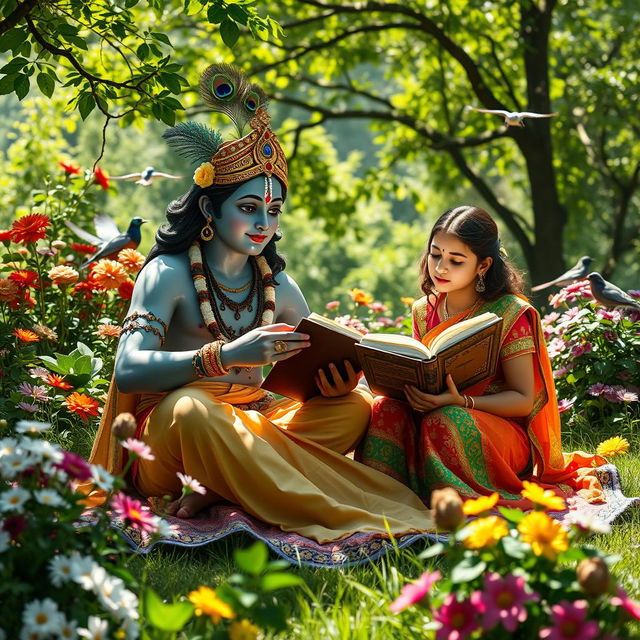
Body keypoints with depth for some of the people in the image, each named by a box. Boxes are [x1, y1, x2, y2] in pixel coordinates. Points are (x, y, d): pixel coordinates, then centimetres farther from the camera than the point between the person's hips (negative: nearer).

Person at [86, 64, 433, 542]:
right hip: (168, 429, -6)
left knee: (355, 407, -13)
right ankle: (349, 521, -35)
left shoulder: (279, 287, 11)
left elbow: (314, 368, 14)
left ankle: (223, 490, -27)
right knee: (193, 410, -39)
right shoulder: (169, 273, -7)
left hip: (253, 418, 6)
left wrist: (338, 383, -13)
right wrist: (225, 355, -34)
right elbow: (129, 371, -20)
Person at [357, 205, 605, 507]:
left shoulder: (510, 313, -9)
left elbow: (524, 400, -10)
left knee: (445, 422, -38)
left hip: (502, 431, -5)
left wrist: (462, 402, -27)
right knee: (386, 409, -26)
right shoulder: (424, 311, 8)